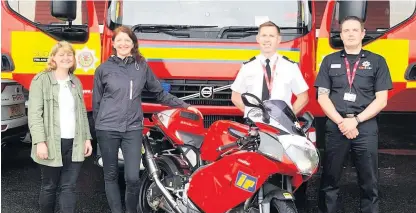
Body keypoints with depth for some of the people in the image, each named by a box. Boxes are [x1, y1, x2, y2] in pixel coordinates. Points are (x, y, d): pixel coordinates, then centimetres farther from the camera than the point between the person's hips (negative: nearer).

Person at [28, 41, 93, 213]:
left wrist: (87, 138, 9)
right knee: (49, 186, 9)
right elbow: (34, 113, -10)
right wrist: (40, 141, -18)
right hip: (52, 144, -4)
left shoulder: (76, 82, 14)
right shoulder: (41, 80, -3)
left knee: (69, 187, 5)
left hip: (74, 144, 4)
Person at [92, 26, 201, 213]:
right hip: (107, 129, 0)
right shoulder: (104, 69, 4)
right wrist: (98, 125, 11)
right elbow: (96, 101, 9)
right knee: (111, 175, 8)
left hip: (133, 129, 0)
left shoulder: (142, 66, 7)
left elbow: (159, 93, 13)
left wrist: (184, 106, 10)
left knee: (133, 177, -6)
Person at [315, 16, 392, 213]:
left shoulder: (377, 61, 7)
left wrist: (356, 120, -11)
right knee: (329, 179, 6)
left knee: (369, 182, 5)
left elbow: (381, 100, 1)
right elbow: (322, 96, 3)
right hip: (335, 126, 1)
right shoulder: (330, 61, 10)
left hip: (366, 127, 0)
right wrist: (341, 122, -10)